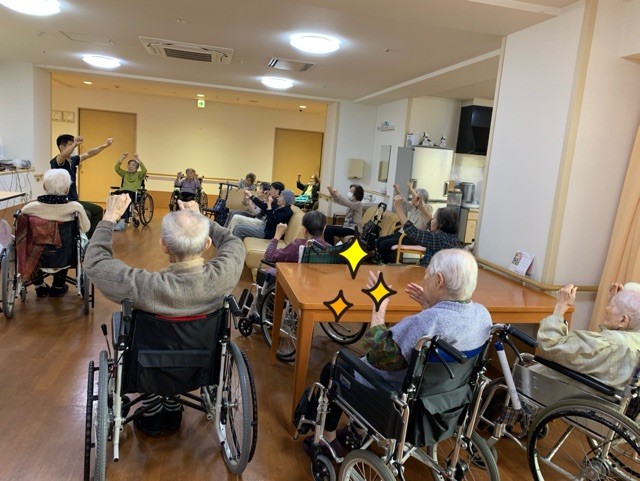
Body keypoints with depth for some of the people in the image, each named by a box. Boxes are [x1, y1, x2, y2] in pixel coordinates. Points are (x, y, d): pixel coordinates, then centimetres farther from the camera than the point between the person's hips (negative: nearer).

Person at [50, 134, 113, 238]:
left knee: (98, 210, 15)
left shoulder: (73, 160, 8)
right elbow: (63, 155, -36)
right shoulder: (56, 162, -14)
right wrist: (75, 144, -55)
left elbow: (88, 154, 10)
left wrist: (105, 145, 2)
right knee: (86, 214, -28)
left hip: (74, 200, 9)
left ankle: (90, 237, 20)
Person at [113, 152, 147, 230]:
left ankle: (123, 221, -43)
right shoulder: (125, 173, 25)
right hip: (123, 191, 4)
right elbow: (117, 168, 9)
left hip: (133, 193, -4)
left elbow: (144, 170, -7)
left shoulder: (139, 175, 15)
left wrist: (138, 159, -12)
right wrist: (123, 158, 0)